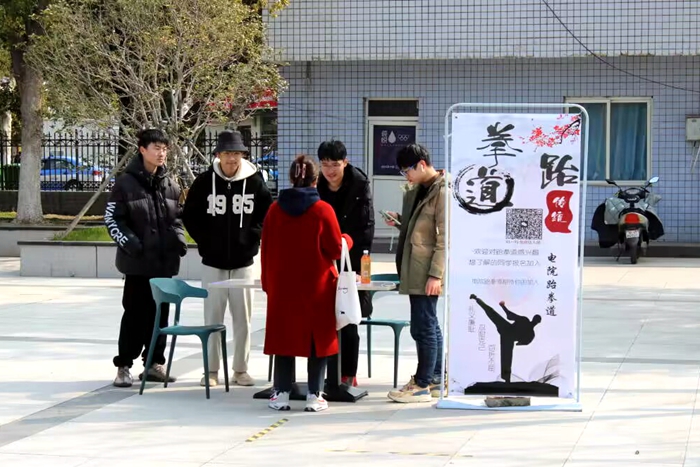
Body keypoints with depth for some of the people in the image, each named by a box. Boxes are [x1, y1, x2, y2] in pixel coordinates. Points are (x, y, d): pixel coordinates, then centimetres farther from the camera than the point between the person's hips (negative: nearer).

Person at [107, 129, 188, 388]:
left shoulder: (170, 184, 10)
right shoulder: (126, 182, -6)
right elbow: (112, 217, -4)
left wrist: (179, 237, 4)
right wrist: (127, 240, -16)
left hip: (165, 261, 5)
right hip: (138, 262, -5)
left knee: (160, 312, 10)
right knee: (135, 313, -2)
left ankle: (154, 363, 19)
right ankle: (124, 366, 7)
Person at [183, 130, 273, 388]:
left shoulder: (255, 182, -2)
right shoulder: (204, 182, -3)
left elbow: (268, 214, 8)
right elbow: (189, 215, 6)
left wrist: (253, 238, 0)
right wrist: (204, 241, 0)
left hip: (243, 261, 1)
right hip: (213, 261, 0)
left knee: (243, 316, 5)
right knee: (213, 316, 3)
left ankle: (240, 369, 13)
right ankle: (212, 370, 11)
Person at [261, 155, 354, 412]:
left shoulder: (275, 209, 1)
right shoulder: (322, 210, -10)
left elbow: (266, 249, 6)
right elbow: (336, 249, -6)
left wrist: (267, 282, 16)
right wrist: (347, 239, 16)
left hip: (282, 285, 3)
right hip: (317, 286, -3)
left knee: (283, 335, 9)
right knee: (318, 337, 5)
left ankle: (281, 393, 8)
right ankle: (314, 395, 4)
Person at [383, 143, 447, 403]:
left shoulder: (442, 192, -13)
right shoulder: (418, 192, 16)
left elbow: (444, 237, -17)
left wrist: (436, 274, -21)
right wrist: (400, 222, 6)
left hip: (426, 273, -10)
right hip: (415, 272, 10)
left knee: (423, 327, -6)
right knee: (430, 326, 14)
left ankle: (422, 385, 0)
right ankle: (434, 382, 21)